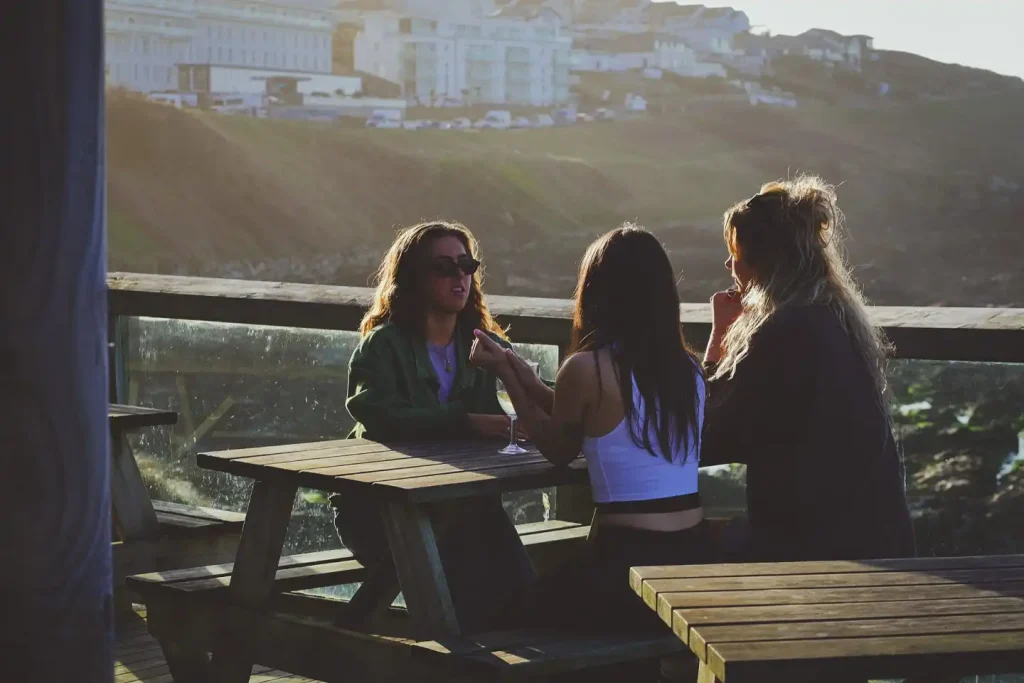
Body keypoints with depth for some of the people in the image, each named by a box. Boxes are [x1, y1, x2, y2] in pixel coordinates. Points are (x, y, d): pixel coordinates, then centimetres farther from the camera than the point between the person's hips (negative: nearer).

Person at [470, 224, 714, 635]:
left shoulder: (586, 369, -14)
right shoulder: (688, 369, 4)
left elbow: (557, 451, 4)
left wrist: (507, 376, 11)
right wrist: (527, 380, 20)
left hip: (629, 564, -6)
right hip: (695, 558, 6)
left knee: (527, 616, 23)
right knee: (550, 596, 30)